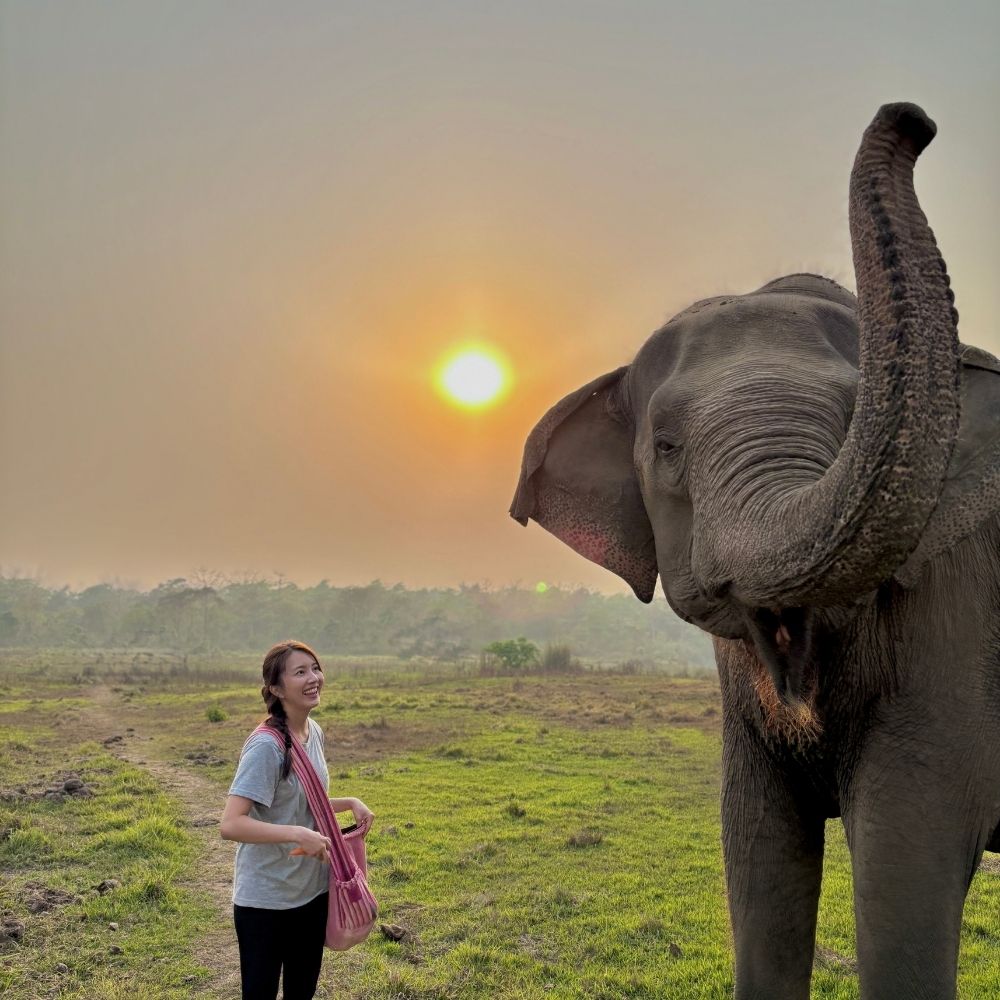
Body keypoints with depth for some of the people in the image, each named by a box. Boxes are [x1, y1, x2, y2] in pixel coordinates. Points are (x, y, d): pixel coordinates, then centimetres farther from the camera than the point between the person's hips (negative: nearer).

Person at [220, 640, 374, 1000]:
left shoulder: (313, 731, 3)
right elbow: (231, 825, -29)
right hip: (265, 900, -8)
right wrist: (298, 835, -35)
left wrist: (350, 803, 1)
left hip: (312, 891, 8)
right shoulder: (266, 746, -23)